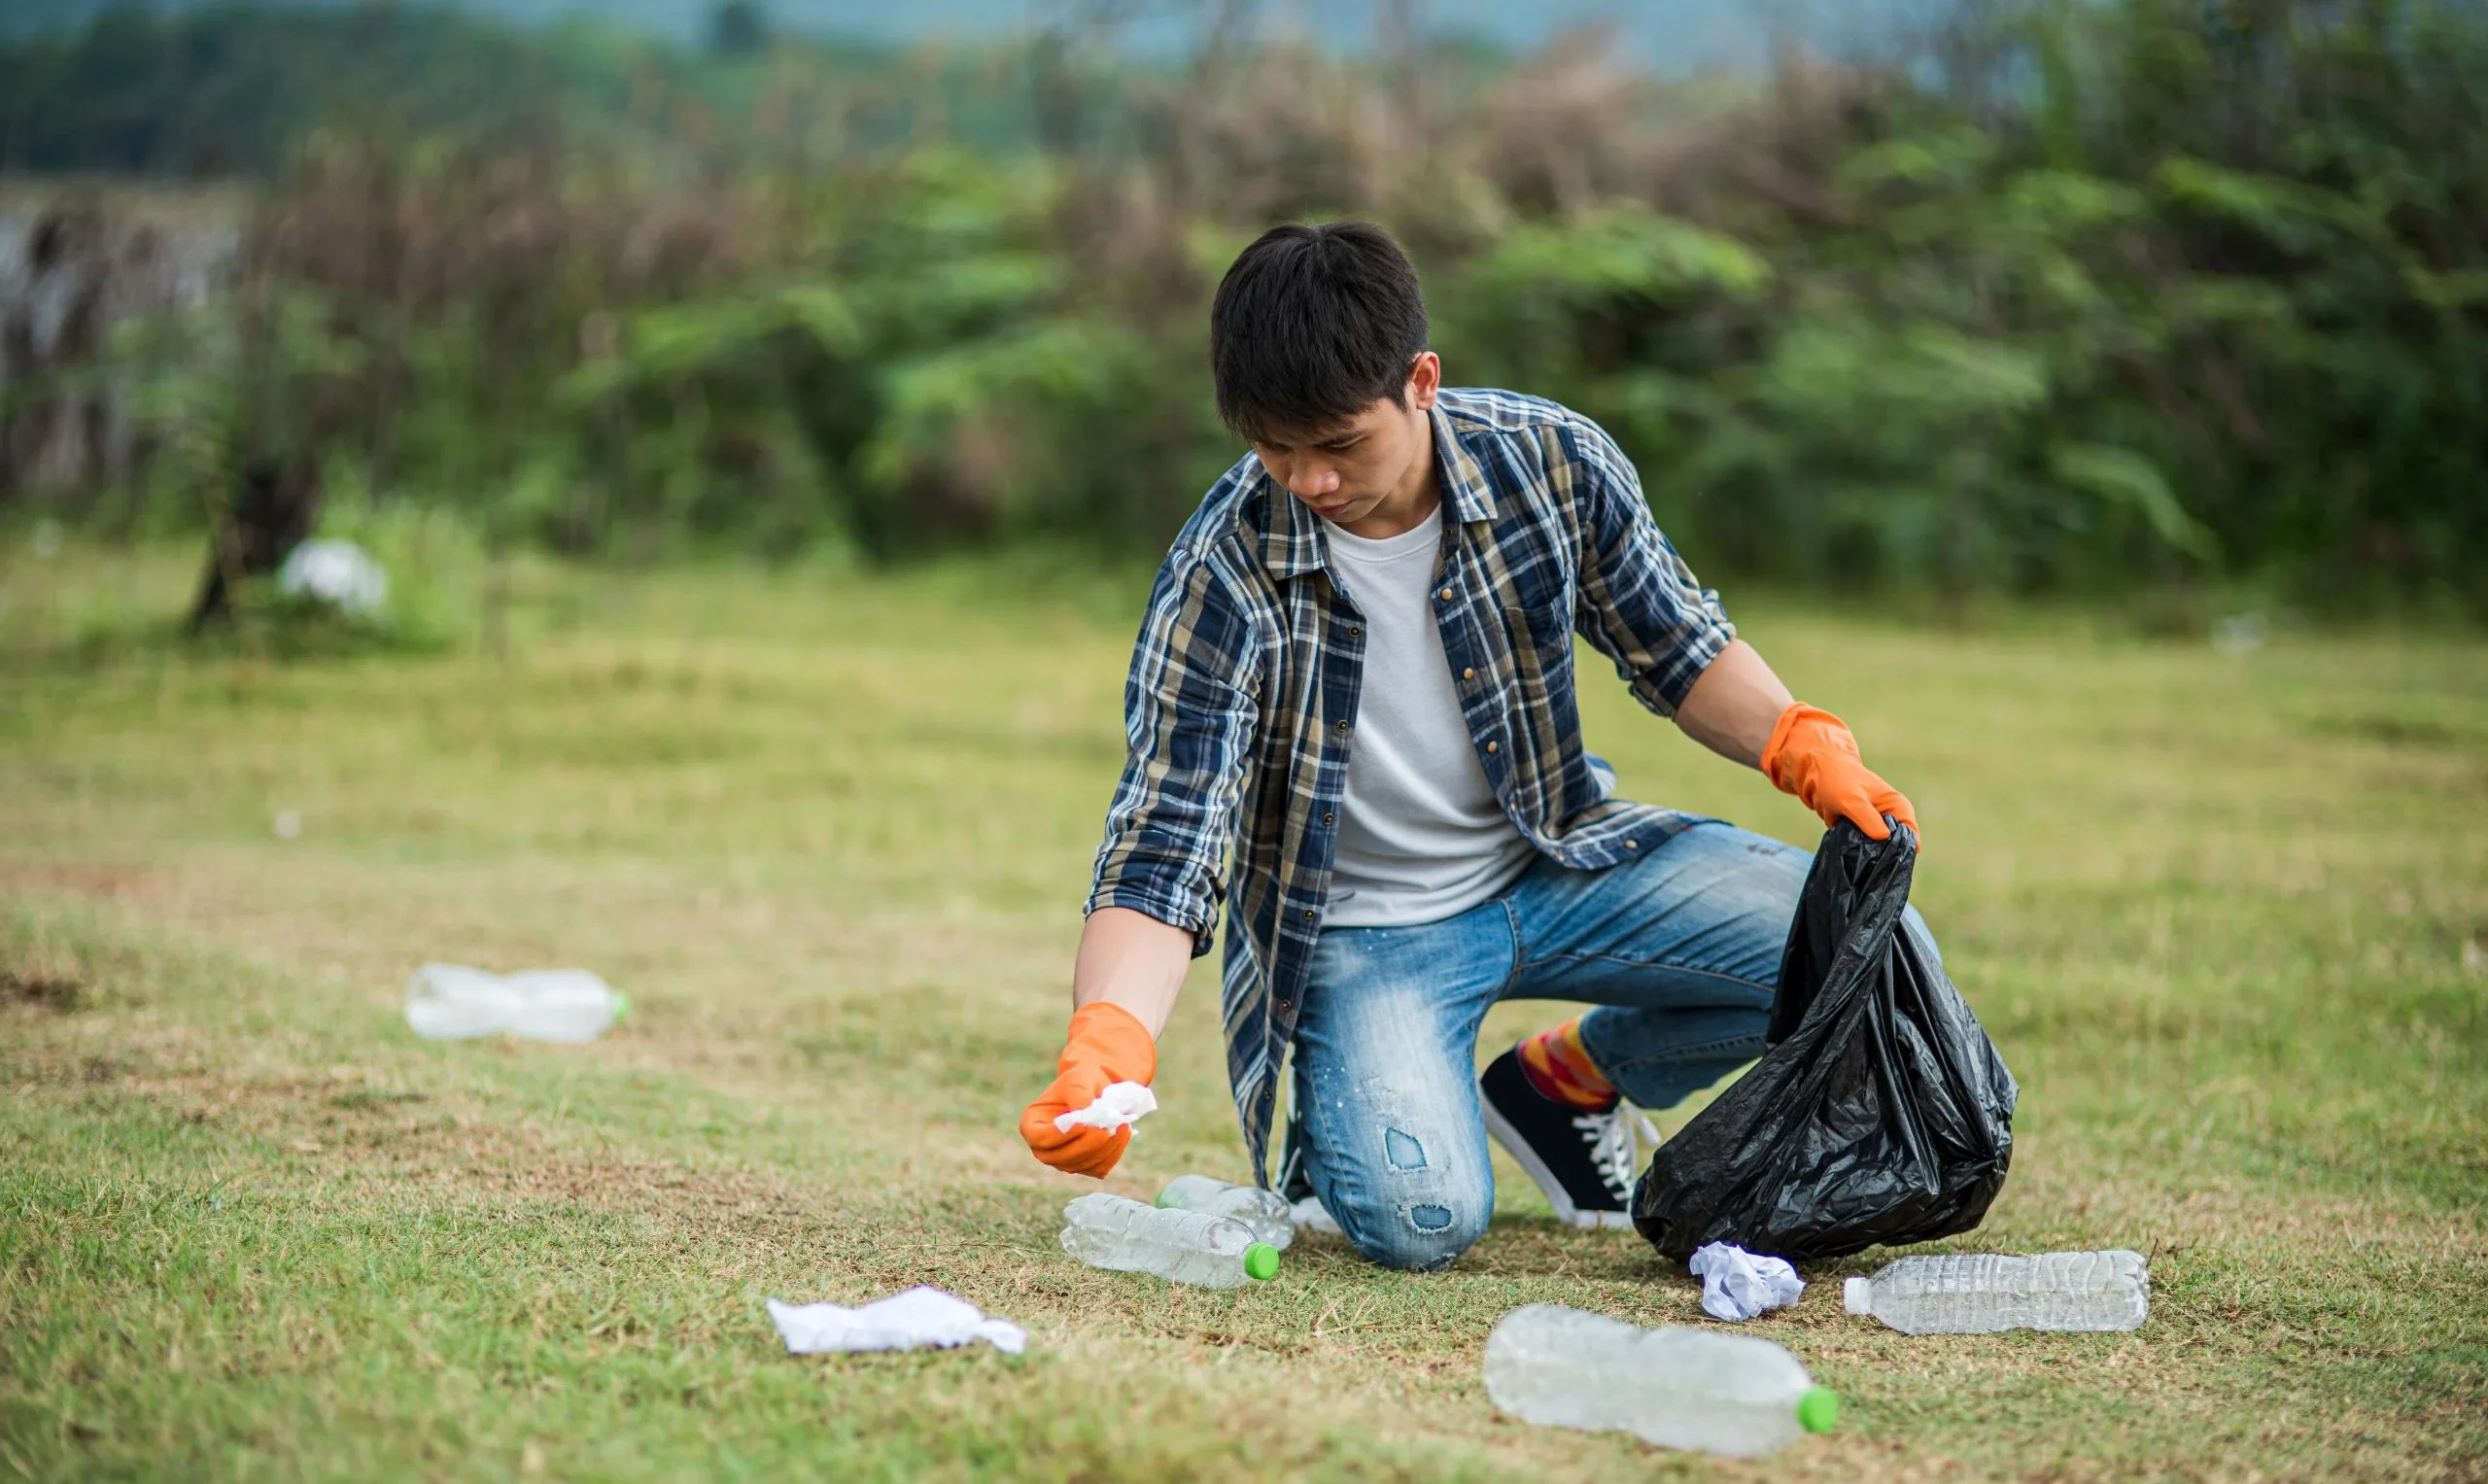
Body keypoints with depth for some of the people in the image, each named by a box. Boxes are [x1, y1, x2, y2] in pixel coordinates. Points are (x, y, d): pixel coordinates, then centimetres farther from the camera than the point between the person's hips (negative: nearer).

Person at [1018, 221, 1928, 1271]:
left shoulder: (1552, 462, -14)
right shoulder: (1222, 579, -23)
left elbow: (1676, 648, 3)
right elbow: (1162, 851, -25)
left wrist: (1806, 749, -16)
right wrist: (1106, 1047, -43)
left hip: (1556, 858, 4)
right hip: (1362, 929, -4)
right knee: (1418, 1219, -29)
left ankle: (1573, 1075, 12)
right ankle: (1334, 1122, 10)